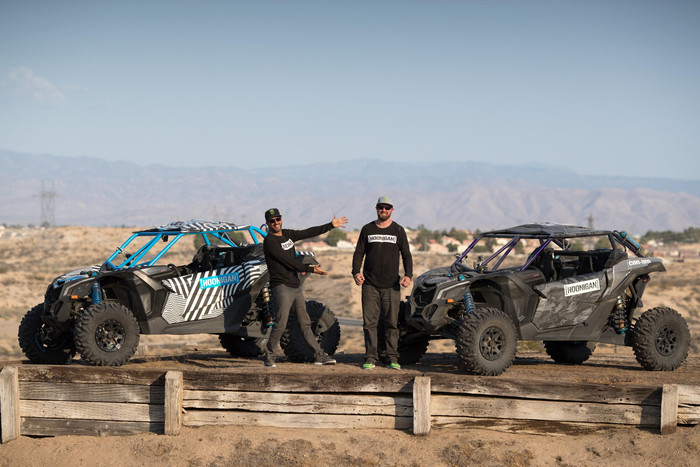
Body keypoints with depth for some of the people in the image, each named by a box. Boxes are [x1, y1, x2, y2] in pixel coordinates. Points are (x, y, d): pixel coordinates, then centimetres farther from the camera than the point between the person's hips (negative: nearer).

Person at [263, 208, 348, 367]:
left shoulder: (287, 234, 13)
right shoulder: (270, 242, -12)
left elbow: (308, 233, 21)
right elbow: (288, 261, -18)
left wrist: (331, 225, 24)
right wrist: (309, 269, -21)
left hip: (295, 286, 8)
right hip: (281, 287, -8)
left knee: (305, 323, 11)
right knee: (281, 324, -13)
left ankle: (319, 355, 14)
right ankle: (269, 356, 0)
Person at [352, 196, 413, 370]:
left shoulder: (398, 231, 8)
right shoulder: (367, 229, 10)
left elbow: (406, 255, 8)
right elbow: (359, 252, 10)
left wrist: (408, 275, -7)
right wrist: (356, 272, -6)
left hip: (391, 285, -1)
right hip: (370, 285, 1)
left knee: (392, 323, -1)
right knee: (369, 322, -2)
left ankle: (393, 359, 4)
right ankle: (370, 358, 3)